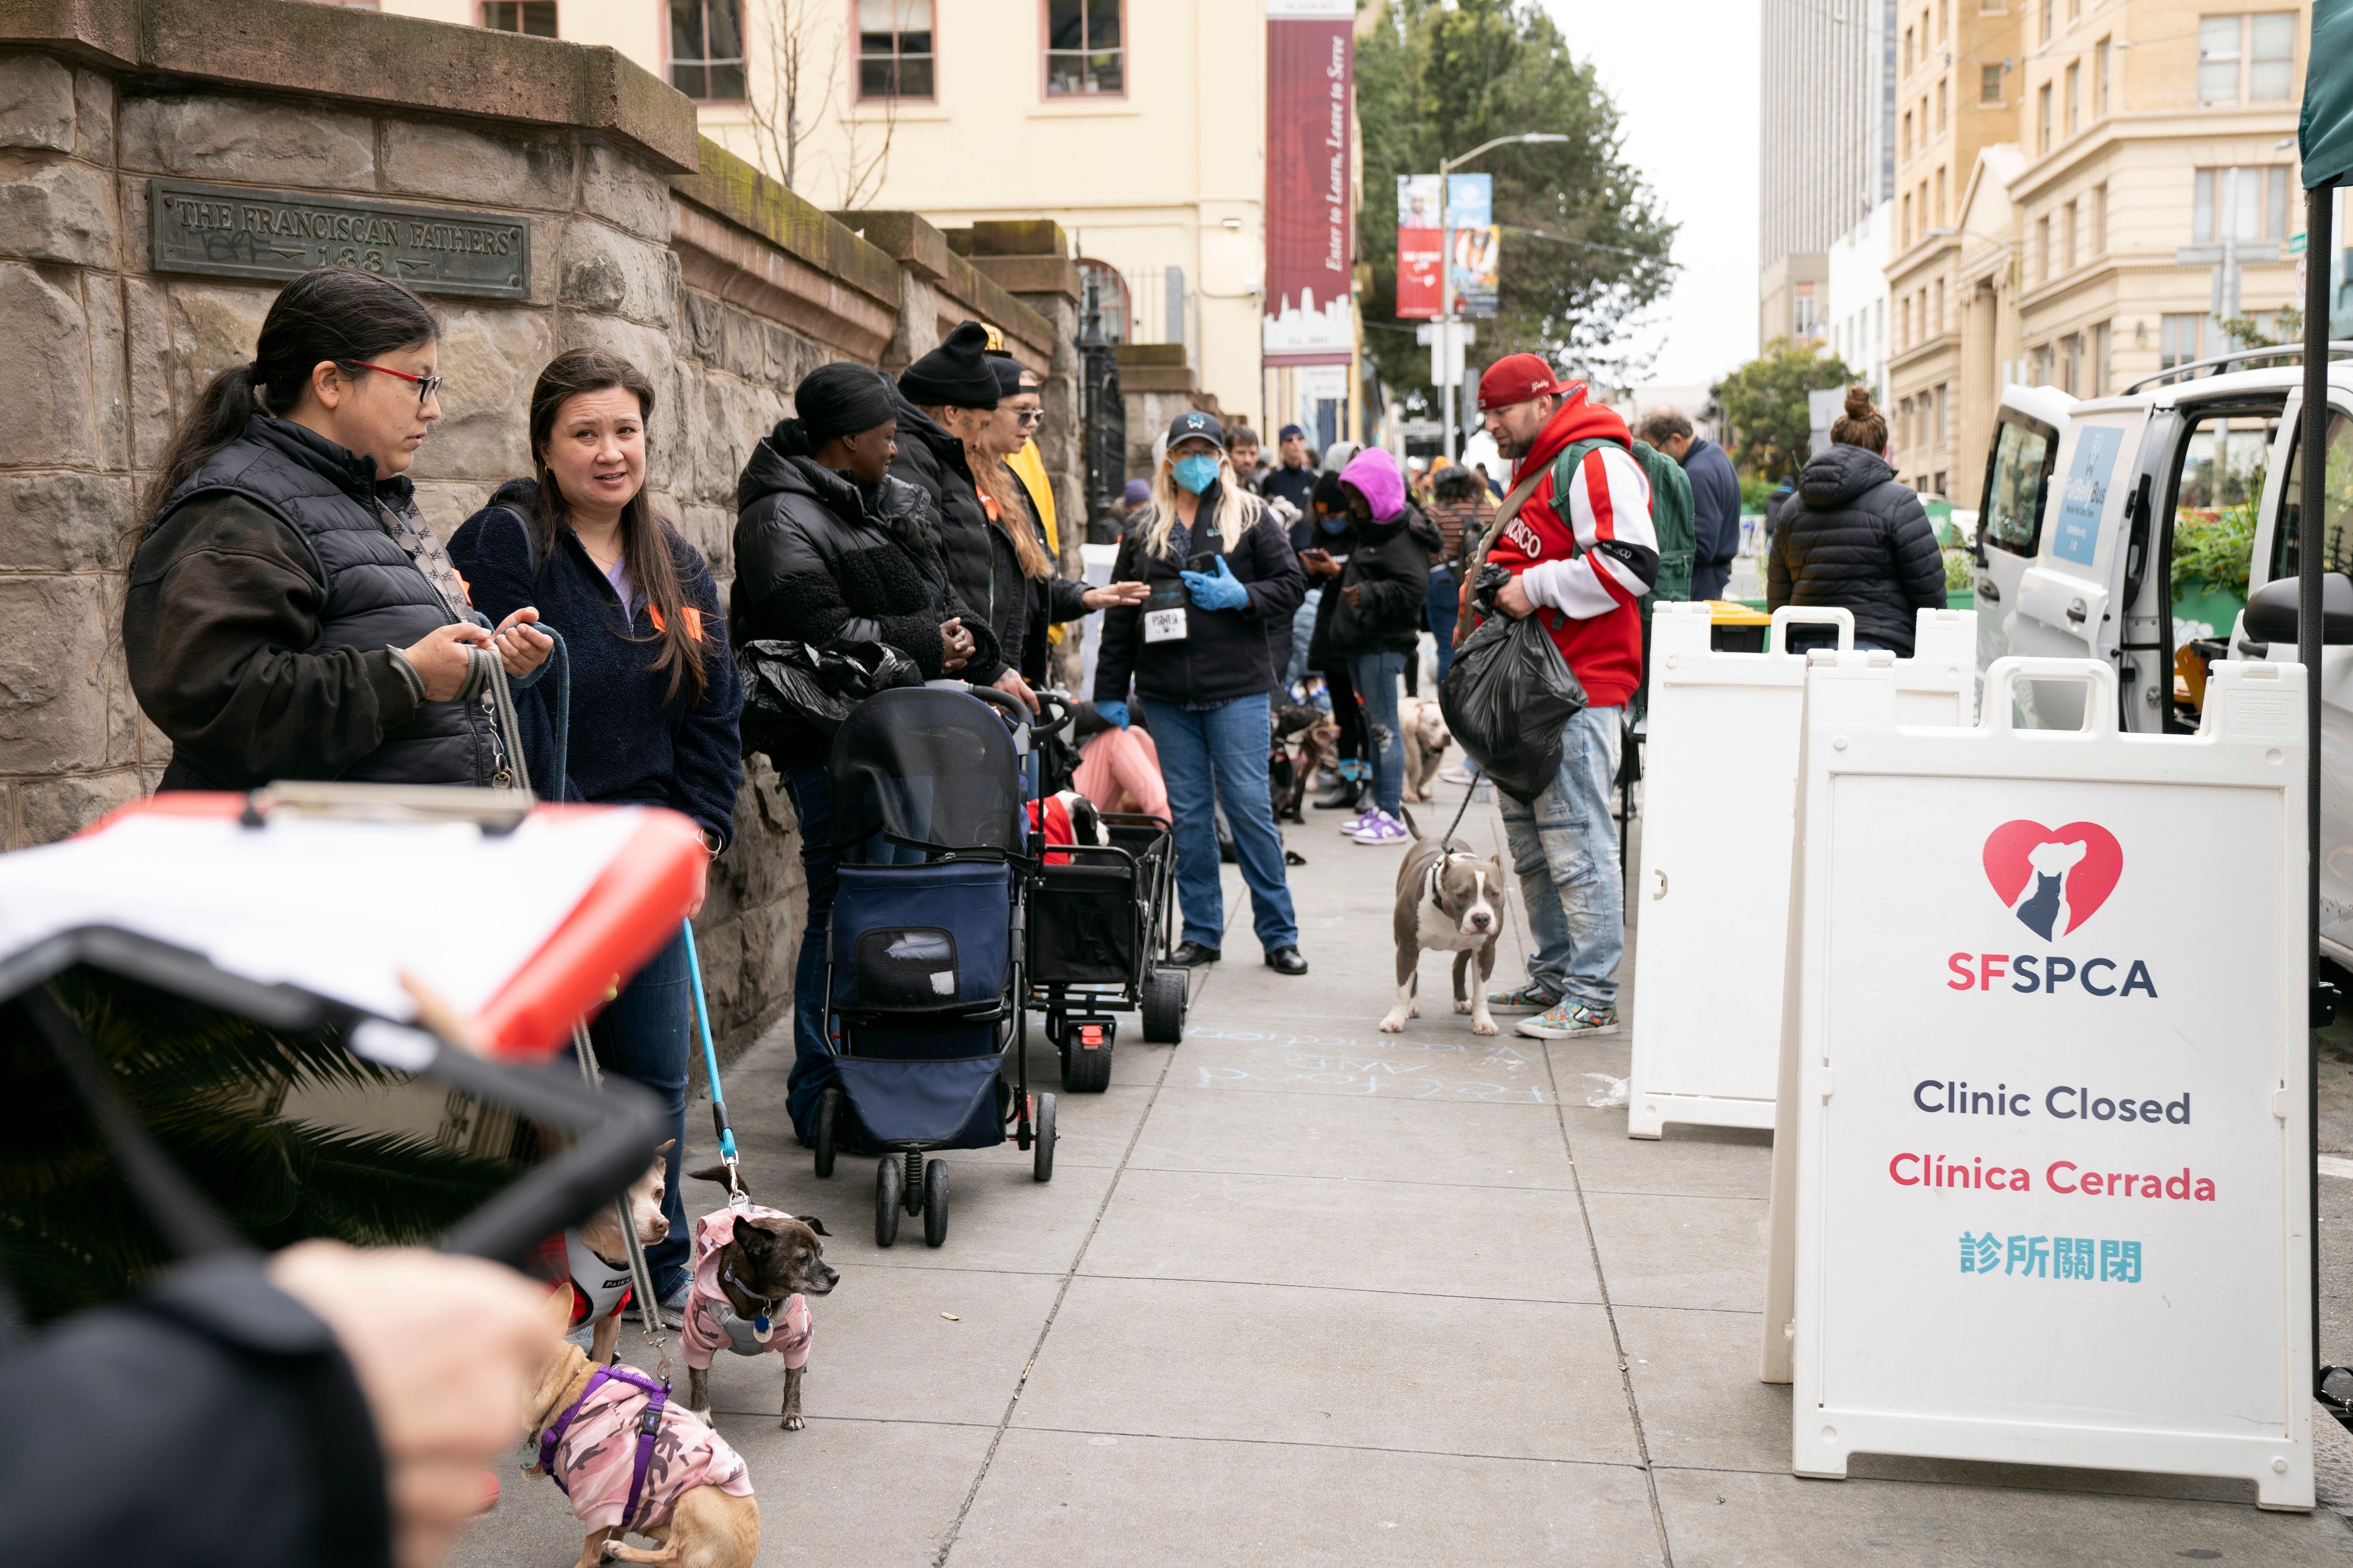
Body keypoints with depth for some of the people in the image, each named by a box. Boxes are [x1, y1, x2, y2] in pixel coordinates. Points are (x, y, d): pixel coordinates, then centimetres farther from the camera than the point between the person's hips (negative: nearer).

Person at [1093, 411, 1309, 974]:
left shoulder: (1250, 517, 5)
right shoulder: (1144, 531, 13)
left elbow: (1292, 585, 2)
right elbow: (1119, 617, 14)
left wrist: (1239, 596, -14)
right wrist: (1110, 692, 10)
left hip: (1237, 689, -3)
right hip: (1166, 695, 3)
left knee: (1250, 806, -3)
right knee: (1187, 812, 6)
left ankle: (1279, 933, 6)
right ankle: (1200, 932, 16)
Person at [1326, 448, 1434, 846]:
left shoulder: (1404, 535, -14)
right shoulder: (1370, 529, 18)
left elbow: (1413, 588, -22)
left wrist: (1369, 595, -28)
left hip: (1384, 643, -10)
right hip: (1360, 640, 10)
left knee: (1384, 725, -9)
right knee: (1373, 723, 13)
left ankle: (1393, 816, -6)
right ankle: (1379, 807, 20)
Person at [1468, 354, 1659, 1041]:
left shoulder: (1594, 463, -11)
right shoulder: (1532, 468, 21)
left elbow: (1631, 565, -22)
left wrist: (1537, 586, -18)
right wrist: (1496, 584, 16)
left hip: (1581, 686, -11)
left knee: (1575, 837, -10)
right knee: (1528, 832, 13)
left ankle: (1594, 997, -5)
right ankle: (1554, 978, 23)